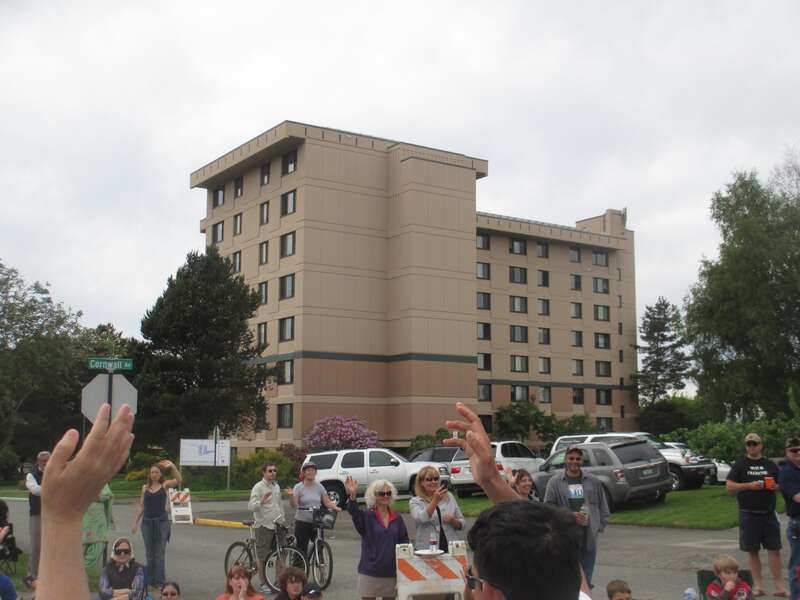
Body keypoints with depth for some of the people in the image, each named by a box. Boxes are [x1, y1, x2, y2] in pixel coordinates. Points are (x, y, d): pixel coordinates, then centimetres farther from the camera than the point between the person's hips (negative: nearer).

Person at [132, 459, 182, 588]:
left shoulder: (164, 485, 0)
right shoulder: (145, 487, 8)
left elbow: (178, 480, -18)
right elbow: (141, 506, 12)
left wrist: (173, 467, -30)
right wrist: (135, 522, 9)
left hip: (161, 522, -3)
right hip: (147, 522, 3)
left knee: (160, 553, -4)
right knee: (150, 553, 12)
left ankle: (160, 581, -2)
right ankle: (150, 580, 21)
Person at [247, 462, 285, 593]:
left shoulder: (277, 487, 14)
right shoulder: (258, 487, -9)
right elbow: (251, 506, -18)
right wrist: (261, 502, -37)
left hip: (277, 525, 7)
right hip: (264, 525, -7)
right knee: (262, 556, 0)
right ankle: (263, 583, 10)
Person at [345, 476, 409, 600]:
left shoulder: (397, 518, 6)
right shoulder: (366, 516, -6)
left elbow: (404, 542, 11)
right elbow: (354, 512, -27)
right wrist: (352, 496, -48)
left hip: (391, 572, 4)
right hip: (370, 572, -3)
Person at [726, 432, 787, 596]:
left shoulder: (770, 465, 11)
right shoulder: (740, 465, 3)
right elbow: (729, 486, -3)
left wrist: (776, 487, -4)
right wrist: (749, 485, -15)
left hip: (769, 513, 2)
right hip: (749, 514, -2)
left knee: (774, 549, -2)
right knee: (752, 550, 4)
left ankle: (779, 585, 3)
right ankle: (758, 584, 13)